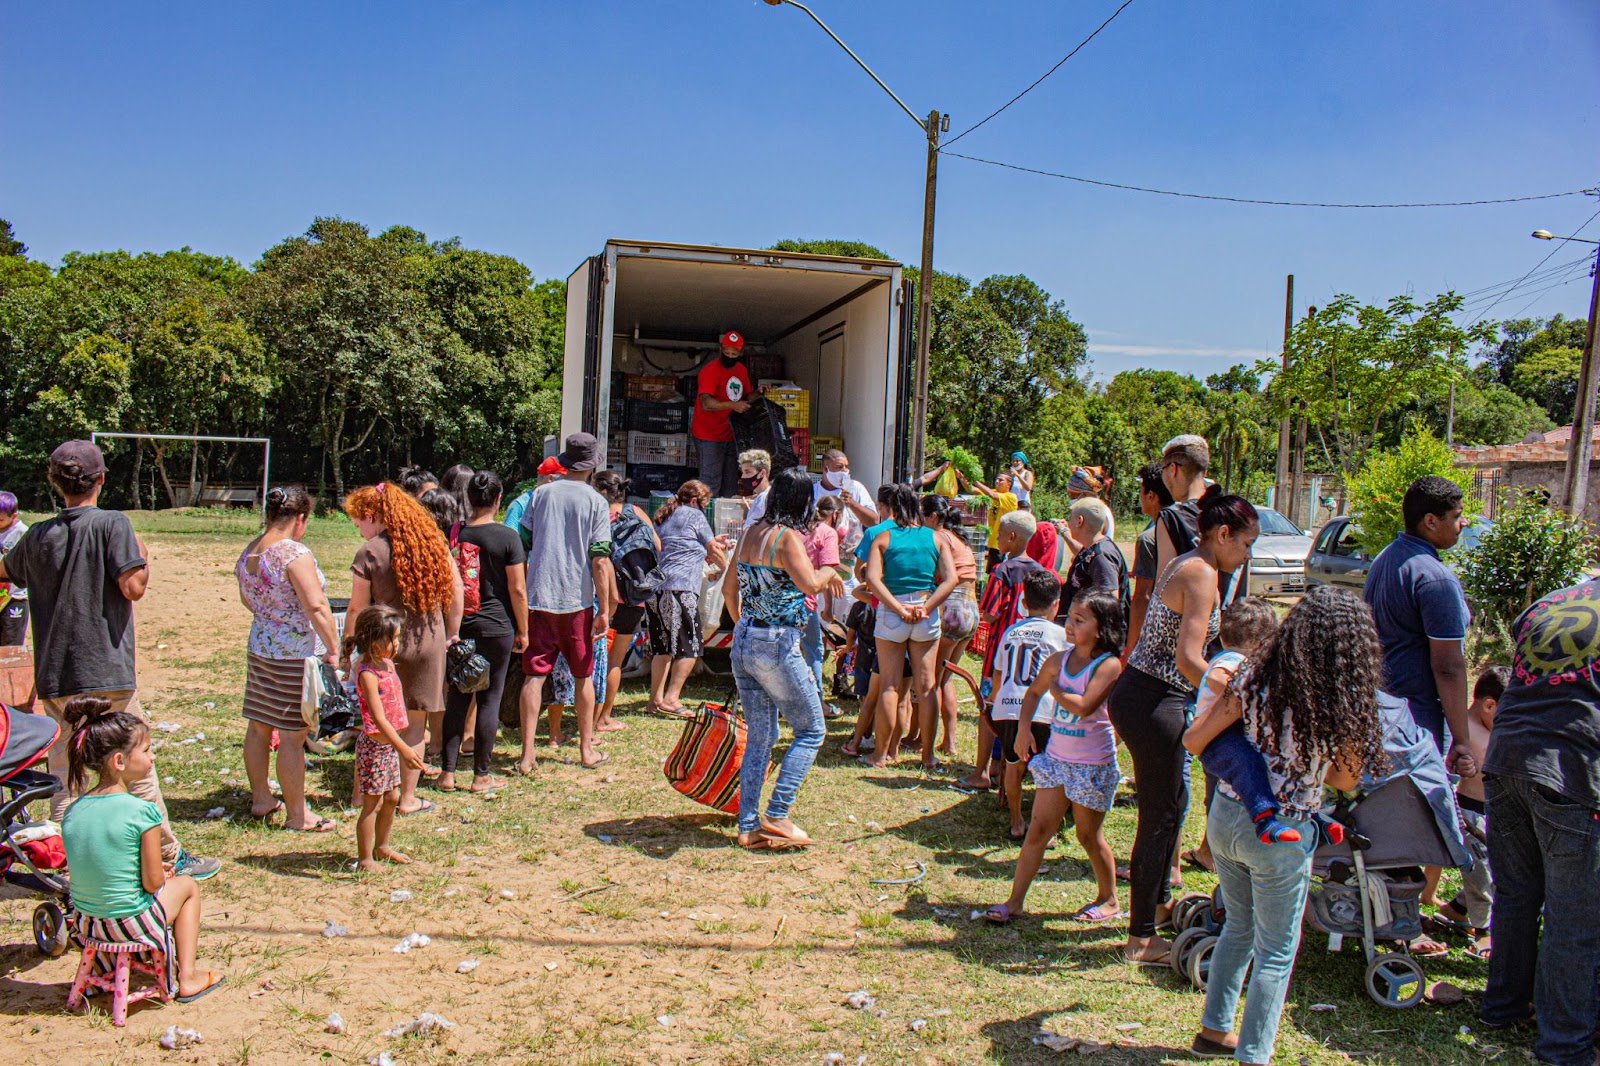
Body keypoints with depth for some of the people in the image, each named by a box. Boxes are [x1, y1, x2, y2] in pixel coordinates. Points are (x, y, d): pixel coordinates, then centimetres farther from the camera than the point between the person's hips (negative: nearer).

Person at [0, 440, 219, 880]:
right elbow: (133, 588, -16)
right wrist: (144, 560, 4)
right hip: (105, 674, -5)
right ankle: (171, 857, 12)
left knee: (63, 778, 11)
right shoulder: (112, 524, -8)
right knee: (137, 771, 4)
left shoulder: (37, 536, 8)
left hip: (52, 679, 5)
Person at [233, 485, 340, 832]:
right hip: (296, 654, -8)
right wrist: (333, 650, -15)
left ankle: (260, 799, 32)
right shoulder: (294, 553, -18)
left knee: (259, 727, 17)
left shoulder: (248, 552, 8)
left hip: (258, 648, 9)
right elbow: (316, 607, -21)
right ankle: (297, 816, 6)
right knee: (292, 736, -2)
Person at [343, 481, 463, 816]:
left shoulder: (369, 552, -9)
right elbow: (456, 588, 5)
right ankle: (408, 798, 16)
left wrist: (347, 650, 3)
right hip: (429, 644, 3)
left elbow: (357, 609, -7)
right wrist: (452, 631, 14)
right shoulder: (433, 541, 3)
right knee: (415, 722, 9)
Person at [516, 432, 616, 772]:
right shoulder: (595, 501, -4)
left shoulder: (541, 493, 5)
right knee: (583, 676, 13)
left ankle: (527, 755, 0)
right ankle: (586, 750, 21)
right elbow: (600, 559, -8)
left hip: (538, 596, 2)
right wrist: (604, 609, -5)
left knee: (534, 675, 4)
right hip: (577, 601, -2)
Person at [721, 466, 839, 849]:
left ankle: (748, 826, 16)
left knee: (760, 737, 15)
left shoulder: (751, 533, 9)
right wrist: (829, 573, -9)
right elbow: (810, 584, -30)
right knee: (811, 730, 7)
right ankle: (776, 815, 3)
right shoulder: (788, 537, -14)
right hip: (777, 645, -8)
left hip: (744, 642, 8)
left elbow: (729, 588, 16)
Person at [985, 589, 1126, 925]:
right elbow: (1034, 692, 19)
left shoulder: (1109, 665, -17)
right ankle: (1015, 901, 11)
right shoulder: (1059, 660, 2)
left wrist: (1056, 690, -12)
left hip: (1093, 764, -5)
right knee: (1038, 831, 6)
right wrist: (1024, 727, 7)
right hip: (1056, 756, 5)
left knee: (1089, 835, 9)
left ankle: (1109, 900, 31)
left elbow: (1084, 707, -29)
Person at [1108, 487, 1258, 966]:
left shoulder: (1182, 564, 14)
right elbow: (1189, 660, -23)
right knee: (1159, 816, 1)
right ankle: (1142, 939, 13)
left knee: (1174, 800, 25)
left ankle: (1157, 898, 44)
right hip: (1154, 703, -10)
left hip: (1136, 693, 10)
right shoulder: (1202, 574, -15)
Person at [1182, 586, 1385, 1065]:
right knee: (1276, 953, 13)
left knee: (1239, 927, 24)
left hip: (1224, 817, 4)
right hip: (1281, 835, -4)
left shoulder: (1256, 677, -9)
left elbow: (1193, 740, -6)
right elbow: (1345, 779, -2)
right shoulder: (1343, 702, -15)